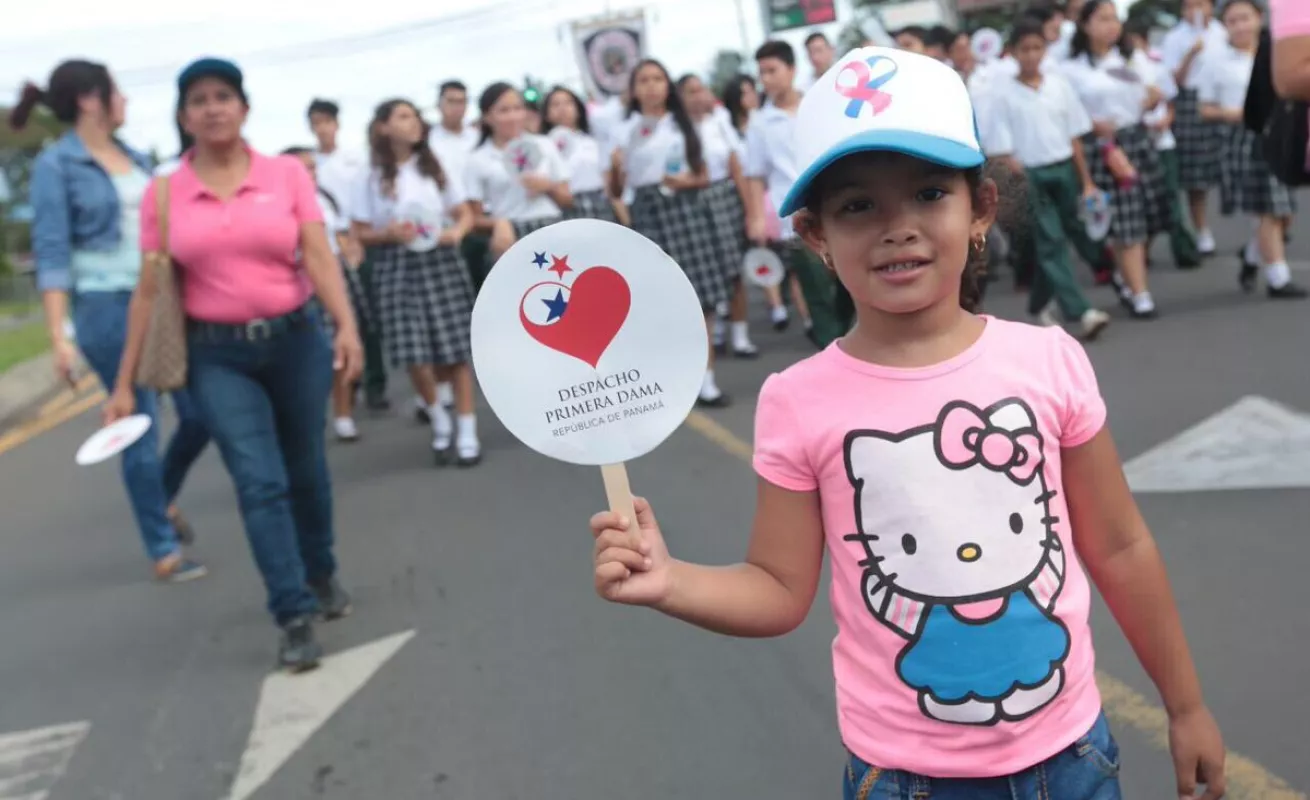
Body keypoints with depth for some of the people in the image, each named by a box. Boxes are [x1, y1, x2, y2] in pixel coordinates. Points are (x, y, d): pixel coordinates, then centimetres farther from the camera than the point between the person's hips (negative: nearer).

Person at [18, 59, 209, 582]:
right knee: (140, 428, -1)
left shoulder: (136, 158, 13)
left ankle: (165, 497, 32)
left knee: (201, 413, 3)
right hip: (106, 304, -6)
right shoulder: (55, 164, -6)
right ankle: (164, 551, 10)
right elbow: (51, 251, -10)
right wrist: (58, 336, -17)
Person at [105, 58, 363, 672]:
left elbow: (319, 257, -10)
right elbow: (148, 292, 2)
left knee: (306, 473, 13)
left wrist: (347, 327, -27)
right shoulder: (163, 194, 0)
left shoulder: (288, 174, -1)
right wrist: (125, 384, 2)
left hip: (295, 341, 1)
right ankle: (295, 617, -5)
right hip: (217, 356, 0)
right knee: (259, 482, -9)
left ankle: (321, 574, 38)